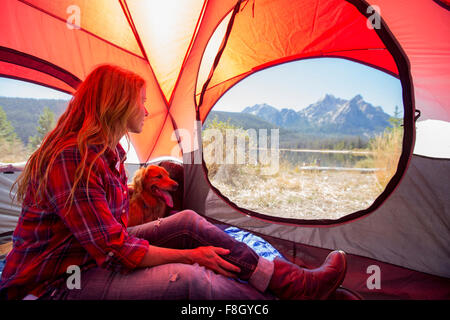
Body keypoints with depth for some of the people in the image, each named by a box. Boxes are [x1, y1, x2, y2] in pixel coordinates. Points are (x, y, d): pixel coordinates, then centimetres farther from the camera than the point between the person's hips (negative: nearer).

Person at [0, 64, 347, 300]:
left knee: (189, 221, -8)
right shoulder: (72, 157, -26)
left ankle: (294, 281, -5)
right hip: (51, 285, -8)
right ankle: (282, 293, -8)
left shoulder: (109, 151, 4)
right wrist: (190, 254, -18)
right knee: (186, 279, -30)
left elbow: (114, 231, 7)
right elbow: (115, 249, -26)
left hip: (95, 257, 8)